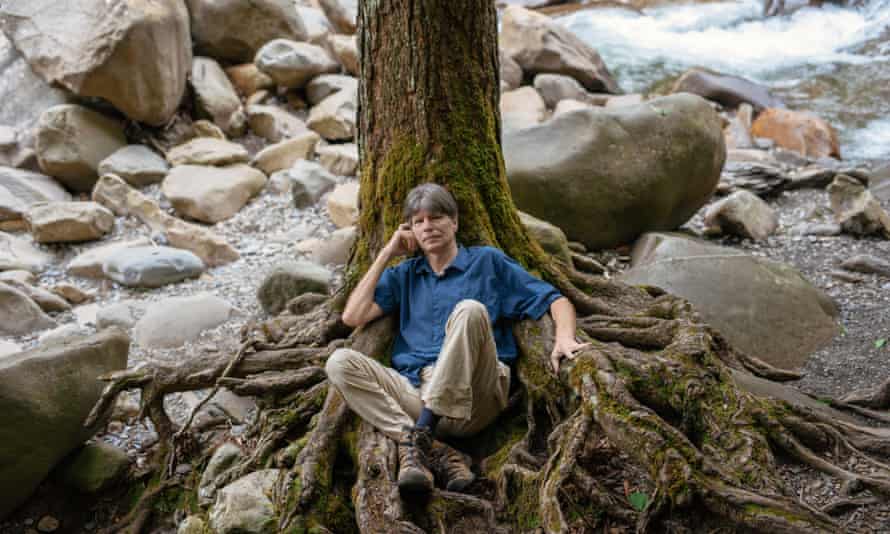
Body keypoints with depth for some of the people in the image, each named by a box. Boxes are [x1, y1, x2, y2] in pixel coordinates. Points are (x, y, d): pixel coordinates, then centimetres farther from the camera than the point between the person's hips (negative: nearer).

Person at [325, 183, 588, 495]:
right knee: (340, 363, -20)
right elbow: (353, 316, 11)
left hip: (472, 398, -3)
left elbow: (555, 300, 12)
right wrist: (387, 254, 16)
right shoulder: (404, 275, 25)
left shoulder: (487, 261, 18)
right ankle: (435, 454, -34)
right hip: (414, 391, 3)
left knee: (470, 310, -29)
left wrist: (564, 338, -11)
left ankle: (419, 436, -36)